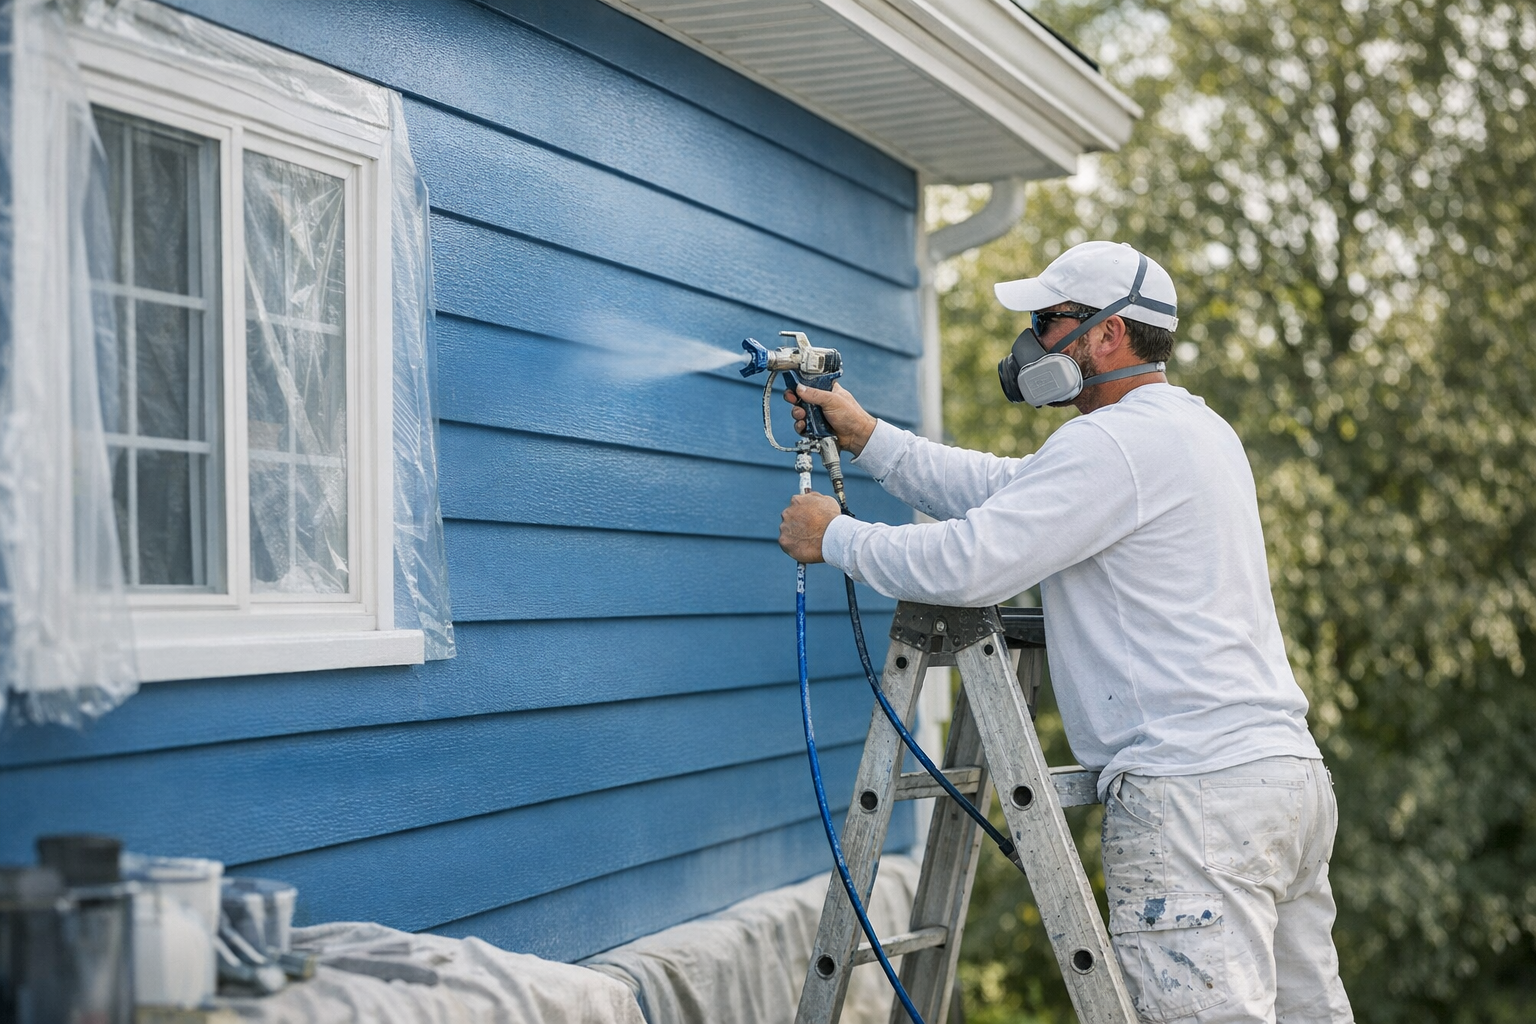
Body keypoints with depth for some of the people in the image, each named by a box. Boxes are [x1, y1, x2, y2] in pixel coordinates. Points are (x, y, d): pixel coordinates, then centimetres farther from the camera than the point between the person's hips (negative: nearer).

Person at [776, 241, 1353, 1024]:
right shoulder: (1192, 427, 21)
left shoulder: (1114, 443, -12)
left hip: (1196, 794, -11)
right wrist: (865, 436, 21)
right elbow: (1006, 491, 23)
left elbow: (968, 561, -17)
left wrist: (833, 536, -2)